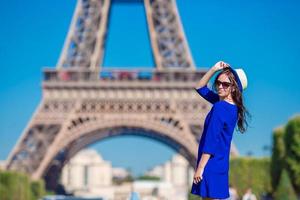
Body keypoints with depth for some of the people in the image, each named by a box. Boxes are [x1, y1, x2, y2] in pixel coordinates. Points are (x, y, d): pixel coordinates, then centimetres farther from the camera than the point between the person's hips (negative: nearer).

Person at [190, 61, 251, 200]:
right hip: (221, 163, 9)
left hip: (211, 165, -9)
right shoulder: (231, 106, 10)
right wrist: (214, 69, 9)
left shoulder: (220, 108, -16)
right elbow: (200, 88, 22)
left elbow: (211, 141, -19)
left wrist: (200, 168, -17)